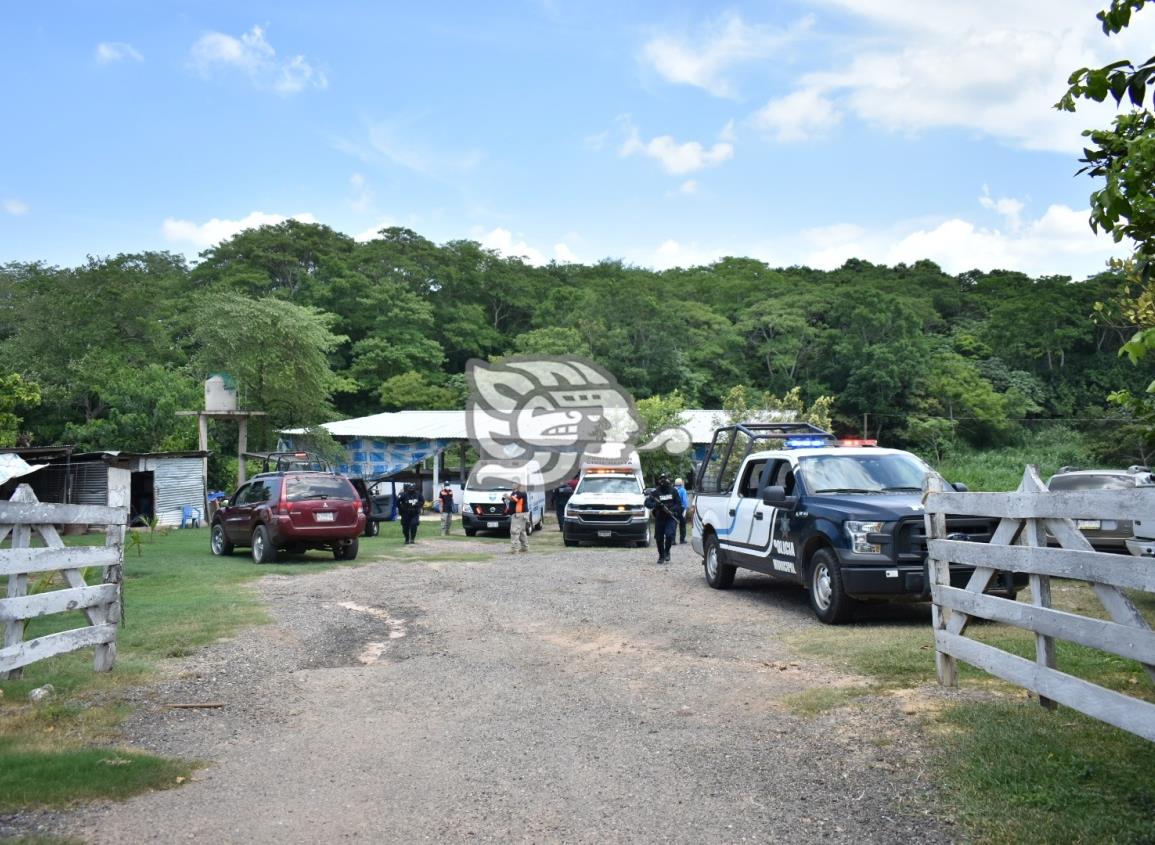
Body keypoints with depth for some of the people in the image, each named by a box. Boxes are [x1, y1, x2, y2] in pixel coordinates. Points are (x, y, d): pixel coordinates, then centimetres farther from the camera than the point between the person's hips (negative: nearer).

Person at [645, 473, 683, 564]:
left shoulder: (673, 491, 5)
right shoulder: (655, 492, 1)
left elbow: (679, 504, 4)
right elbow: (647, 503, -5)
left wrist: (672, 510, -14)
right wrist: (655, 505, -24)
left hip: (671, 518, -1)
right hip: (659, 518, 1)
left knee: (669, 535, -20)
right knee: (659, 538, 5)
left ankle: (667, 552, 5)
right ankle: (661, 556, 24)